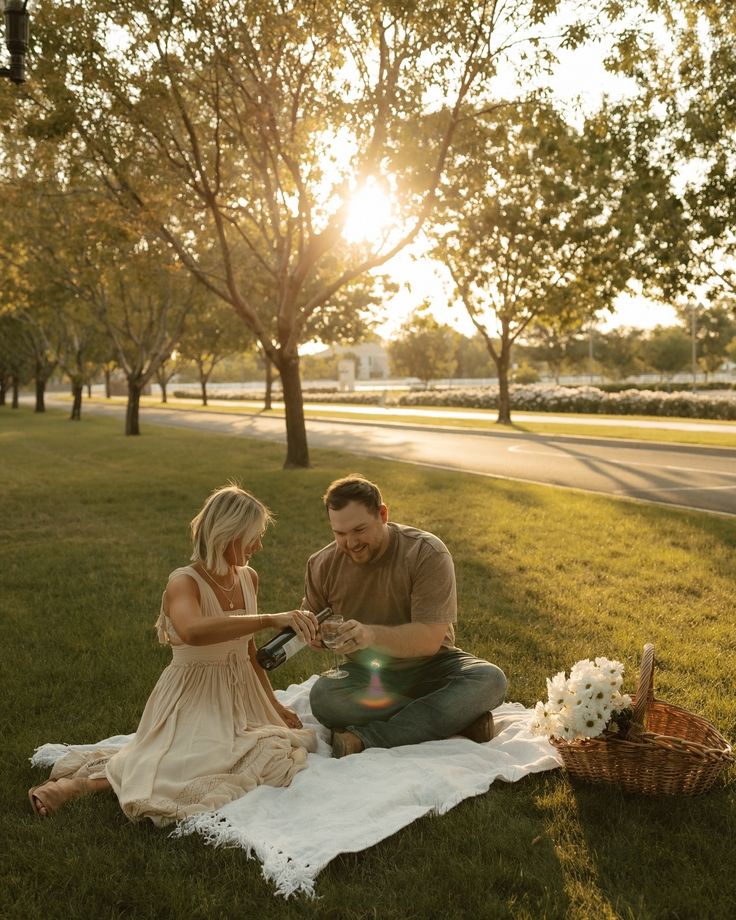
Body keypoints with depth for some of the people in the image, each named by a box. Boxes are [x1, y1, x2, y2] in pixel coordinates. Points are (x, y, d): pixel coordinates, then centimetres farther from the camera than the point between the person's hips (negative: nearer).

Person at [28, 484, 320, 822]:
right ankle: (83, 781, -9)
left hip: (240, 697, 8)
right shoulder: (184, 582, -16)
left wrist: (274, 705, 21)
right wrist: (270, 619, -43)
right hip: (194, 702, -8)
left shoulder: (248, 578, 7)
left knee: (277, 754, -15)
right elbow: (193, 631, -41)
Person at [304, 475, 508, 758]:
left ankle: (365, 738, -32)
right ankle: (454, 718, -21)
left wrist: (372, 635, -41)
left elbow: (430, 639, -24)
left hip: (428, 667, -2)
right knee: (322, 697, -31)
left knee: (490, 680, -31)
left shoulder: (427, 553, -18)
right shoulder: (322, 565, -6)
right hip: (367, 675, 2)